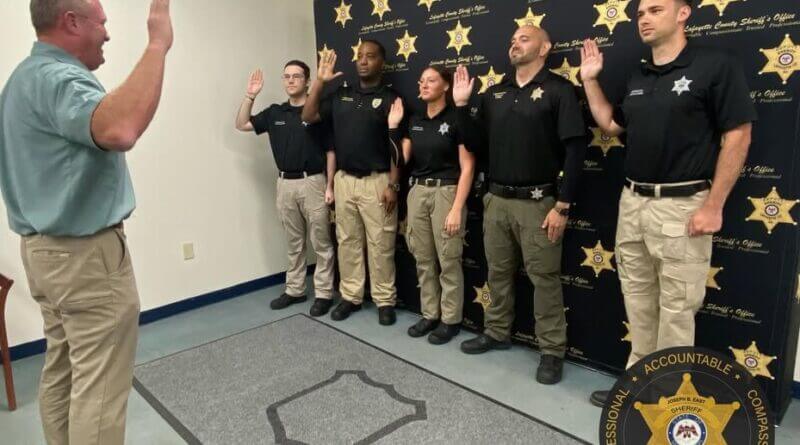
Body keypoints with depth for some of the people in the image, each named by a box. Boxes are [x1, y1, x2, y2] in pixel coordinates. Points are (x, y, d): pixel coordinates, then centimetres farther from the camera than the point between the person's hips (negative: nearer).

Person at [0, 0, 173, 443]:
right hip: (85, 253, -10)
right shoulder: (56, 77, -19)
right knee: (99, 387, -1)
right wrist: (157, 44, -32)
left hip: (48, 246, 10)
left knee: (62, 374, 18)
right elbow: (119, 129, -40)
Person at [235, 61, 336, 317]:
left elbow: (330, 151, -5)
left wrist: (329, 186, -10)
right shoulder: (275, 113, 9)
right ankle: (294, 290, 25)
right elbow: (242, 125, 10)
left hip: (312, 182, -5)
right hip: (285, 184, 5)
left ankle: (323, 293, 11)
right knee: (293, 242, 14)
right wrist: (250, 95, -2)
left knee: (320, 242, 2)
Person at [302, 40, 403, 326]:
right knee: (347, 241, 11)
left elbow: (397, 146, -6)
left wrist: (393, 185, -12)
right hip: (344, 180, 5)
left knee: (380, 244, 2)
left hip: (376, 181, -4)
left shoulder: (390, 99, -3)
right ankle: (351, 296, 23)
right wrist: (319, 81, -1)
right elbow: (308, 116, 7)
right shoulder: (341, 95, 11)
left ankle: (385, 300, 14)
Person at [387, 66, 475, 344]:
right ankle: (430, 315, 24)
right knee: (423, 259, 11)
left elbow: (467, 168, -11)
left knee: (448, 261, 1)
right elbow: (401, 158, 7)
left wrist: (457, 208, -17)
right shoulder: (415, 121, 11)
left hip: (446, 192, -6)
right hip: (417, 192, 6)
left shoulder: (456, 119, -7)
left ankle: (451, 320, 15)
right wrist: (393, 126, 2)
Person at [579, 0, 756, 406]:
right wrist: (590, 80, 12)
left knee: (677, 305, 3)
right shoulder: (637, 77, 13)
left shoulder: (716, 66, -7)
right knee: (637, 298, 14)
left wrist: (714, 205, -14)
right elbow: (611, 126, 22)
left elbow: (737, 137, -9)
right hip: (632, 202, 7)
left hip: (682, 205, -6)